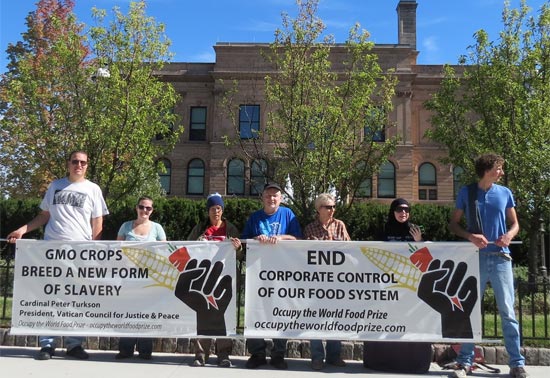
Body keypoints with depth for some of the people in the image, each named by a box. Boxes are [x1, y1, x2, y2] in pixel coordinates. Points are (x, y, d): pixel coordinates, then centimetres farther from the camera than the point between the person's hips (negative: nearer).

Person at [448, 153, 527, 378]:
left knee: (507, 311, 1)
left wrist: (509, 235, -9)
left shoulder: (505, 193, 8)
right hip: (475, 258, -1)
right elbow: (453, 224, 6)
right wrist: (470, 236, -12)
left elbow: (515, 224, 14)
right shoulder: (467, 192, 4)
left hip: (501, 258, 1)